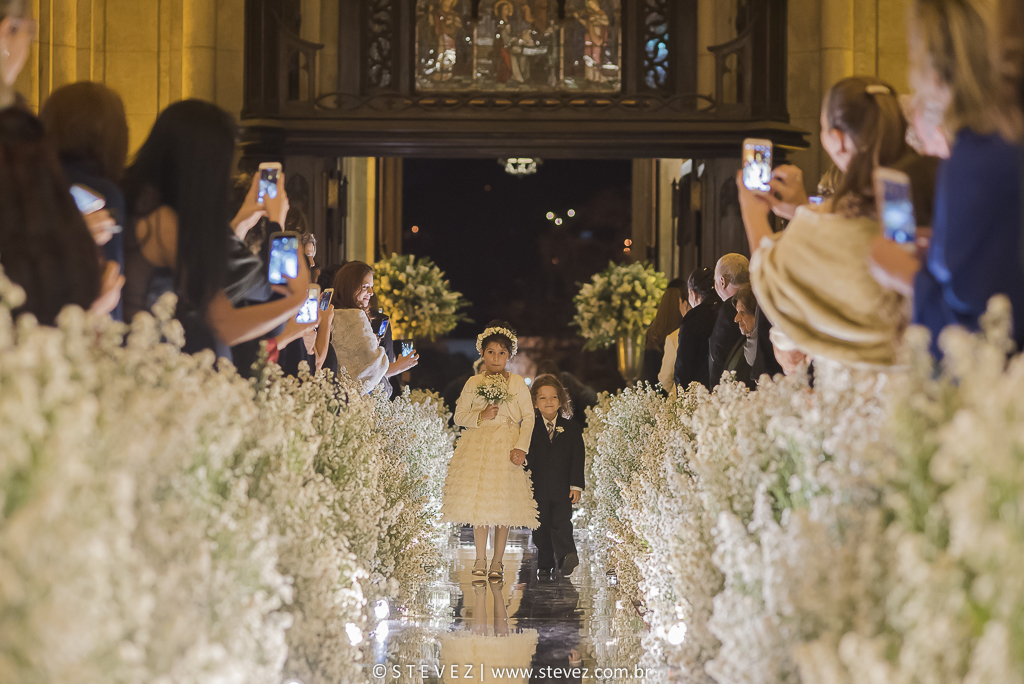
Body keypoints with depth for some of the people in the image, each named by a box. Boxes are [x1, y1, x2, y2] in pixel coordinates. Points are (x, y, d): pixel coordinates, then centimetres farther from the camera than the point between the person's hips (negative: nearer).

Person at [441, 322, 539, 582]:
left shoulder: (518, 383, 5)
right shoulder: (473, 383, 10)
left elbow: (529, 417, 1)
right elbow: (459, 416, 9)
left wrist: (521, 447, -10)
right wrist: (480, 417, -10)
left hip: (507, 447, -1)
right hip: (478, 445, 1)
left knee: (503, 503, -3)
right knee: (478, 501, -4)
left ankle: (497, 561, 6)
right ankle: (480, 560, 4)